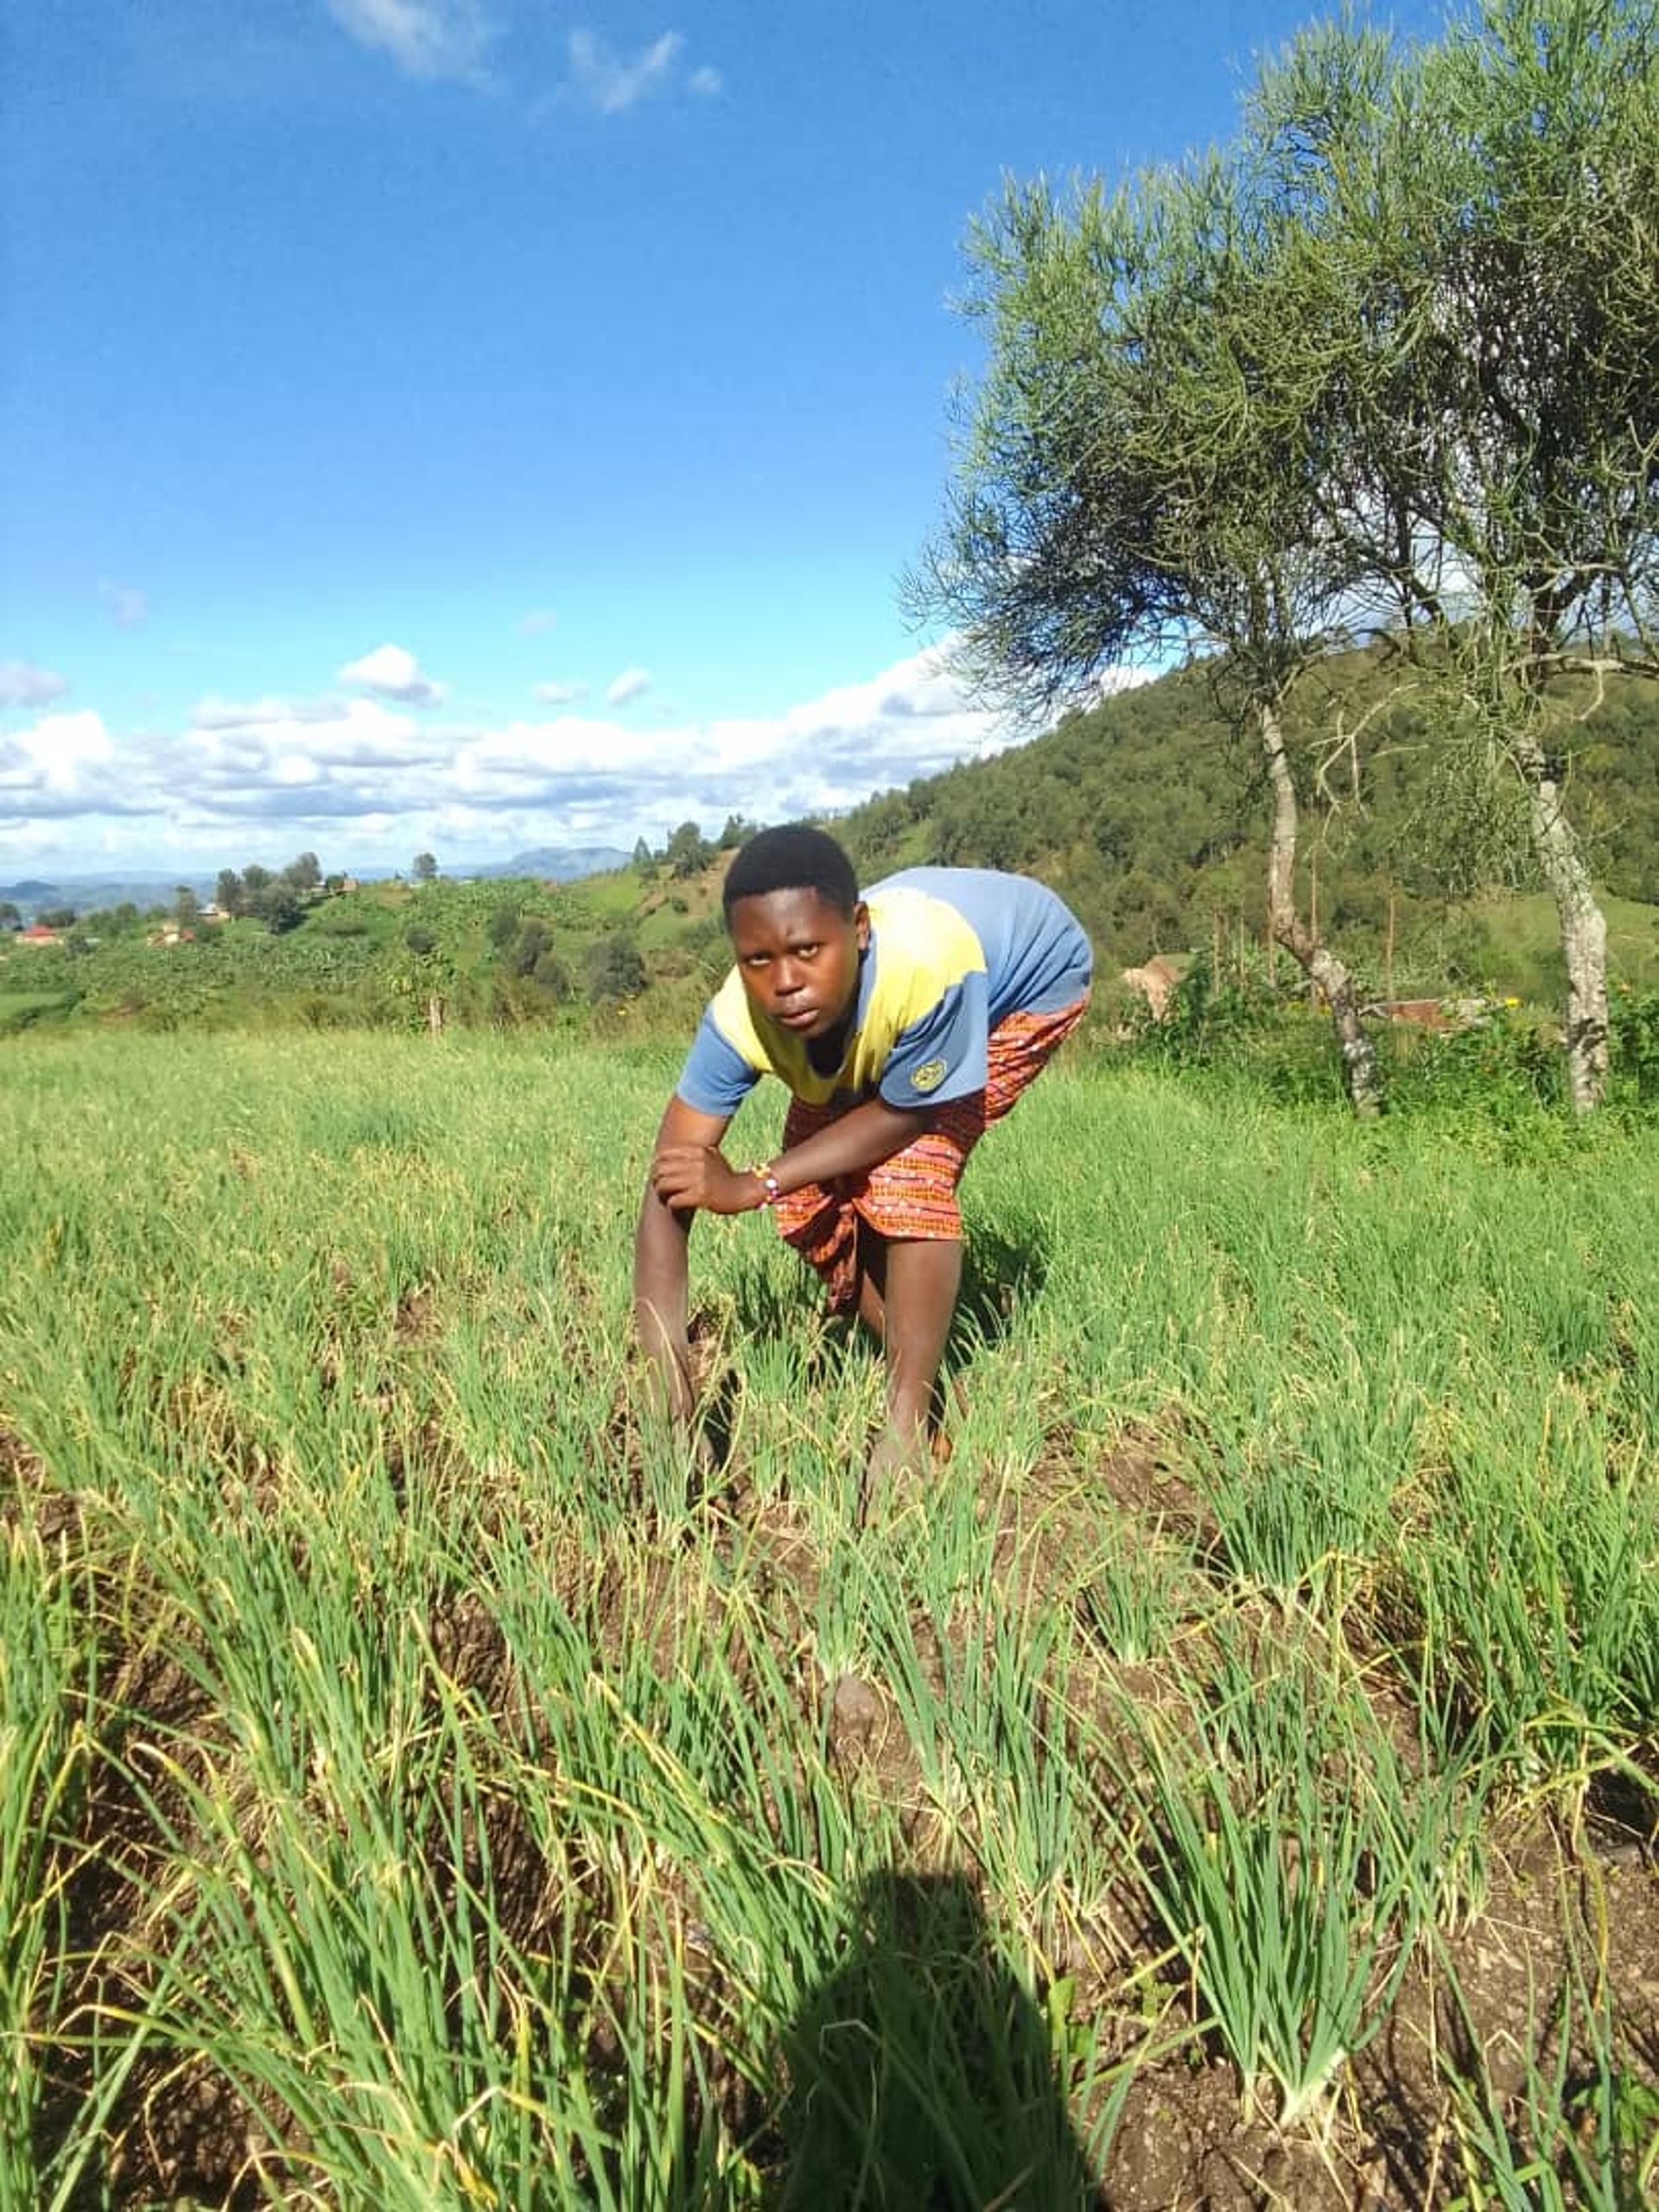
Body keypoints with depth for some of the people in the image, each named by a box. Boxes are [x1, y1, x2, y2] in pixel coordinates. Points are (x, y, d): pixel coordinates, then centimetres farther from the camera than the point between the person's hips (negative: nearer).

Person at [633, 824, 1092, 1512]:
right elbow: (667, 1197, -33)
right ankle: (920, 1386, 16)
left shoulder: (928, 965, -45)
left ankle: (909, 1428, -11)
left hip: (1031, 976, -4)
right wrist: (673, 1409, -38)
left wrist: (753, 1185, -32)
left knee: (907, 1171, -25)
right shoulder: (740, 1018, -33)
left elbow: (904, 1113, -26)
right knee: (819, 1201, -7)